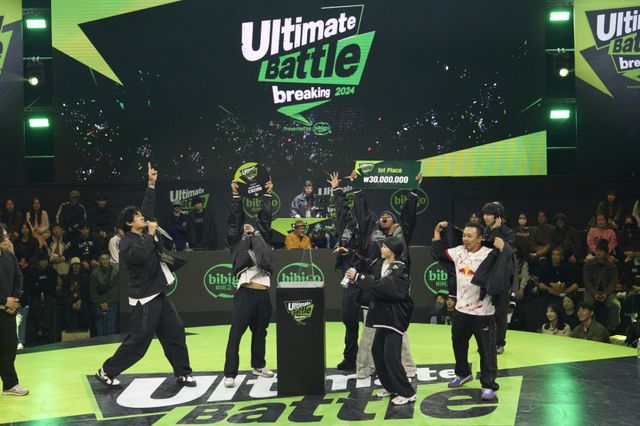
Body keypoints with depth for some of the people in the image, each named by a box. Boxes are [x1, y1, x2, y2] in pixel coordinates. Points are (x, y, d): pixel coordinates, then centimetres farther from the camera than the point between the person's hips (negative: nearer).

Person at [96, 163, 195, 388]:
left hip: (159, 295, 9)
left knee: (175, 332, 7)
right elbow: (141, 255, -33)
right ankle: (107, 372, 8)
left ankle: (182, 373, 13)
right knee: (137, 341, -5)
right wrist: (150, 235, -20)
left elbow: (148, 209, 16)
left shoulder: (143, 235, 10)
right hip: (144, 300, -9)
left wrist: (151, 184, 13)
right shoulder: (126, 243, -14)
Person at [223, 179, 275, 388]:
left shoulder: (262, 240, 22)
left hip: (263, 294, 5)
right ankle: (230, 374, -5)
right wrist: (236, 196, 6)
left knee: (260, 333, 17)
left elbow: (265, 219, 20)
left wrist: (267, 195, 20)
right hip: (245, 293, -4)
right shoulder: (236, 242, 13)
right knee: (235, 335, -6)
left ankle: (258, 366, 32)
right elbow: (234, 220, 8)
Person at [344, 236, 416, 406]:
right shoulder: (384, 266, 11)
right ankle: (390, 386, 26)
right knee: (377, 351, 13)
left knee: (391, 356, -11)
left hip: (395, 317, -9)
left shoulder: (400, 270, -16)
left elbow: (382, 287, -27)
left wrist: (358, 277, -24)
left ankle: (406, 392, -1)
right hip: (384, 315, 9)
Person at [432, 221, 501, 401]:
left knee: (486, 349, -1)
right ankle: (463, 374, 44)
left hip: (483, 313, -7)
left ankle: (489, 385, 10)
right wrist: (437, 233, 14)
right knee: (458, 344, 23)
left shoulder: (489, 254, -17)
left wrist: (502, 249, -37)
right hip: (461, 309, 7)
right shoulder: (458, 251, 3)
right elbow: (439, 254, 17)